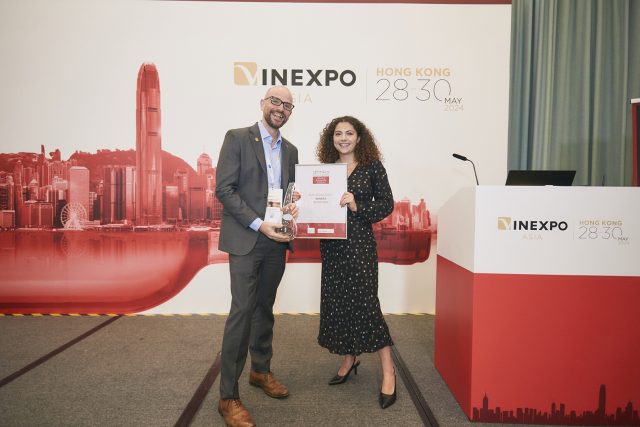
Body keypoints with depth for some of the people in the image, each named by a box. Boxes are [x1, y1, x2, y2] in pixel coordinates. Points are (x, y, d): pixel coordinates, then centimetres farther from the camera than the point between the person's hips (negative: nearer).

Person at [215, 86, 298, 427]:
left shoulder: (290, 150, 15)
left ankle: (260, 370, 33)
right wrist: (259, 224, -18)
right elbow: (224, 188, -10)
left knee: (264, 309, 16)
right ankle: (228, 396, 3)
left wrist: (293, 207, -4)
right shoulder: (237, 138, -3)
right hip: (245, 240, -6)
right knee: (242, 312, -7)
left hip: (276, 242, 6)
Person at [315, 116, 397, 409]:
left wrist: (357, 207, -16)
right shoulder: (325, 168, 9)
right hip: (331, 244, 4)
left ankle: (388, 371, 5)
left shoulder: (372, 166, 0)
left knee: (364, 302, -7)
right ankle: (349, 359, 28)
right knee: (336, 303, 9)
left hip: (360, 242, -4)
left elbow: (386, 205, -3)